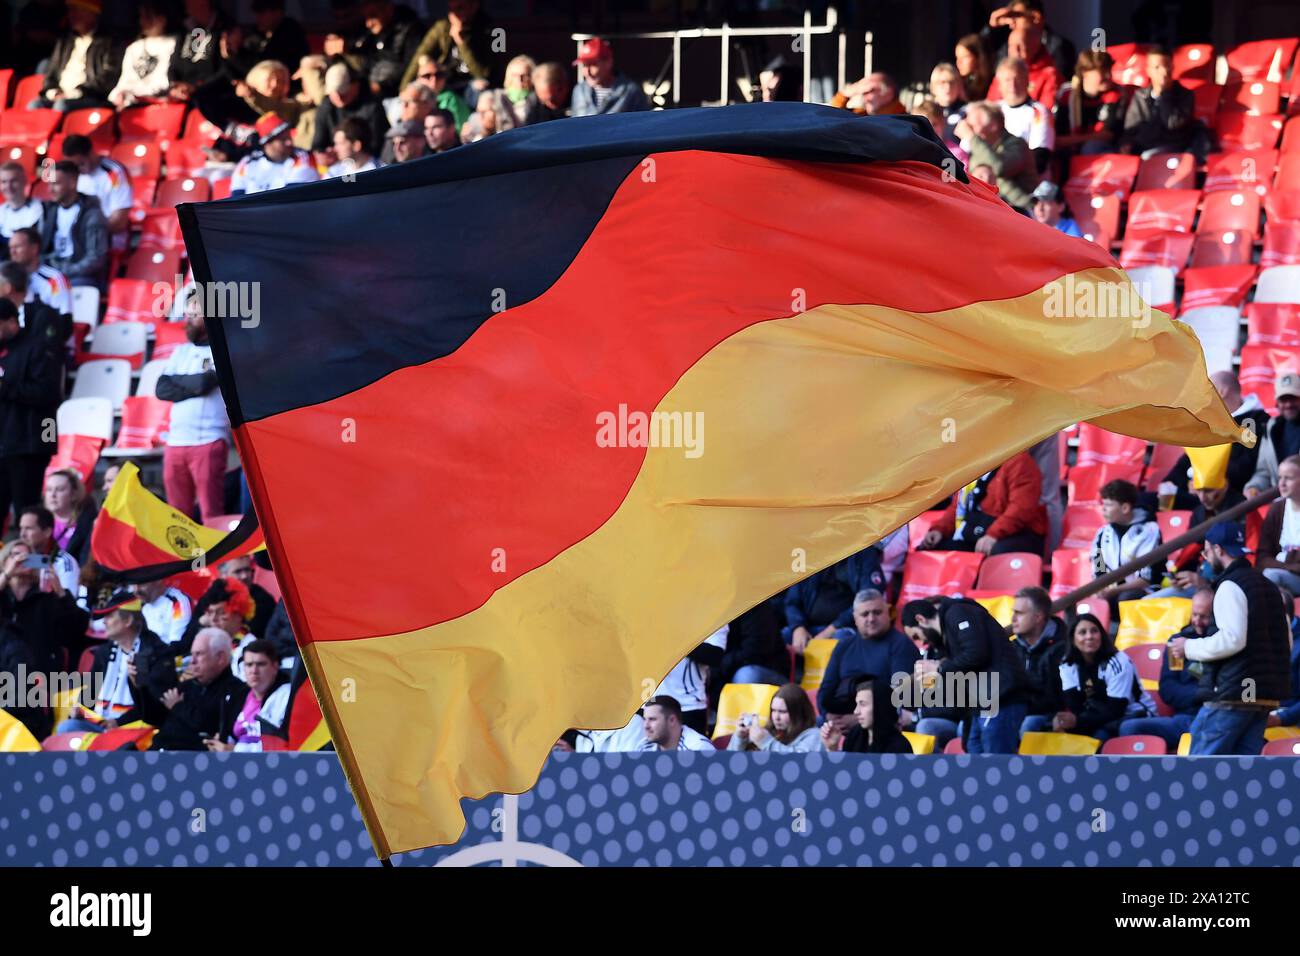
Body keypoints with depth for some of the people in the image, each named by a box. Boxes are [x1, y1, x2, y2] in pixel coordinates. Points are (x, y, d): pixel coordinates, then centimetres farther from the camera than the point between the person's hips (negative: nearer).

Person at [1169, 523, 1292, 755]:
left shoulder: (1231, 586, -10)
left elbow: (1232, 639, -21)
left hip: (1233, 693, -9)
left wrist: (1189, 647, -9)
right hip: (1265, 696, 9)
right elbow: (1286, 642, 20)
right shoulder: (1267, 586, 18)